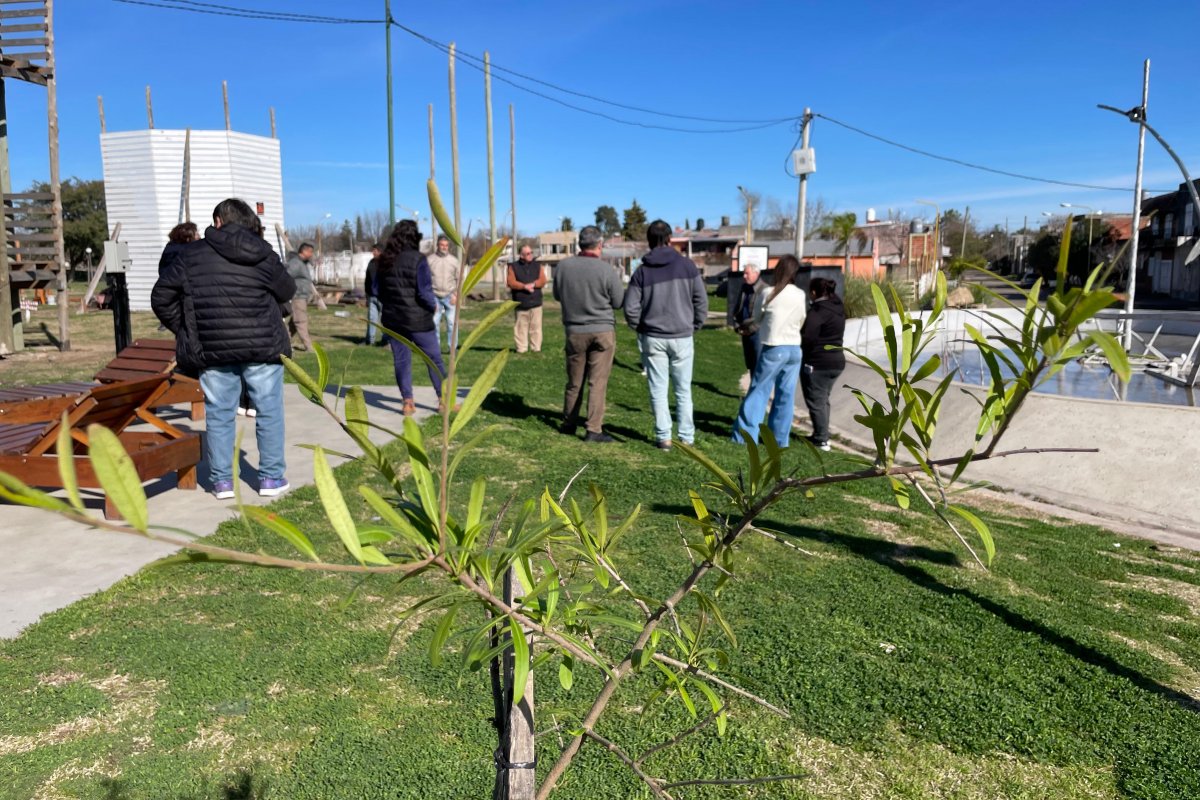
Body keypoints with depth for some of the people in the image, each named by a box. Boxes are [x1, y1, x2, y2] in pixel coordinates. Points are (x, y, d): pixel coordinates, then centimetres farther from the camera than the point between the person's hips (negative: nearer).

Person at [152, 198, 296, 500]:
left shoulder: (192, 254, 2)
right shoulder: (263, 255, 0)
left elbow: (162, 296, 3)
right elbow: (287, 291, 9)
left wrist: (184, 329, 14)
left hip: (212, 349, 1)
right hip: (262, 346, -1)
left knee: (219, 415, 10)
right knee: (269, 411, 9)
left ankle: (221, 480, 14)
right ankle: (271, 477, 12)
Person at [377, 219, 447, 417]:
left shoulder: (385, 261, 2)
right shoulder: (417, 259, -15)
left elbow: (379, 291, 10)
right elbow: (424, 293, -18)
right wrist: (434, 304, 1)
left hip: (393, 319, 5)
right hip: (417, 318, -4)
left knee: (401, 360, 10)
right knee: (434, 359, 7)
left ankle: (408, 402, 9)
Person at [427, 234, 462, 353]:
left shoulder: (454, 260, 5)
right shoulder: (430, 259, 4)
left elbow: (459, 279, 6)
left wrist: (456, 295, -4)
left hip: (450, 296, 0)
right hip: (435, 296, 1)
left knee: (452, 322, -4)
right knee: (434, 322, 2)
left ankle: (452, 347, 3)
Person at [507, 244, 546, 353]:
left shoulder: (537, 266, 13)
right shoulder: (513, 267, 7)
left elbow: (542, 280, 2)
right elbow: (511, 282, -5)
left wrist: (533, 284, -15)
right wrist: (524, 286, -16)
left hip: (536, 303, 1)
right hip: (521, 303, -1)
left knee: (536, 327, 0)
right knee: (521, 328, -1)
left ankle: (536, 348, 5)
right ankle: (521, 349, 4)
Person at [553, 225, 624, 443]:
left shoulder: (563, 266, -4)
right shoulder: (606, 270, -14)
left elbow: (557, 295, 10)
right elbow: (618, 302, -4)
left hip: (574, 331, 3)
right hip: (602, 331, -3)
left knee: (574, 381, 15)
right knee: (598, 382, 1)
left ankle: (569, 424, 27)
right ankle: (593, 429, 0)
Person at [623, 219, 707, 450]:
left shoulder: (642, 271, -1)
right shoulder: (687, 265, -3)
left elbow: (630, 308, -4)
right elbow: (701, 300, -3)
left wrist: (641, 328, 11)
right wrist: (695, 326, 9)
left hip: (653, 338, 0)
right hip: (682, 337, 0)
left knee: (658, 390, 6)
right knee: (683, 390, 8)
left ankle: (664, 437, 7)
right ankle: (686, 437, 10)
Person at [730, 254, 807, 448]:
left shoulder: (767, 294, -9)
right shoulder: (800, 295, 3)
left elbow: (757, 318, 5)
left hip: (773, 349, -4)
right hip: (794, 349, 4)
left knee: (759, 391, 1)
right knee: (786, 396, 7)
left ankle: (745, 435, 0)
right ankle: (780, 439, 12)